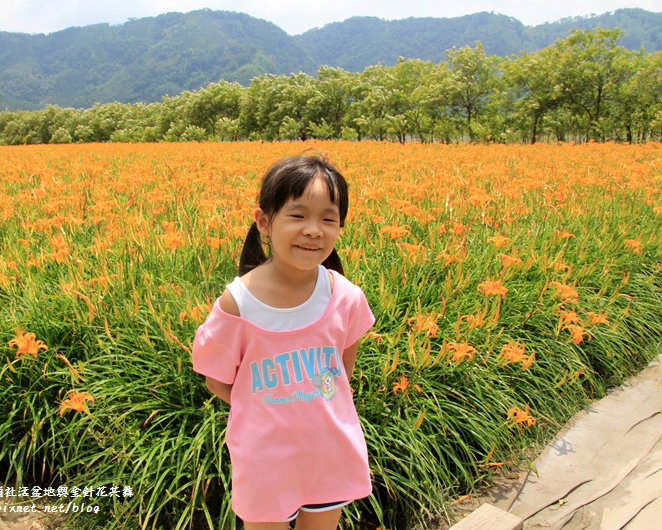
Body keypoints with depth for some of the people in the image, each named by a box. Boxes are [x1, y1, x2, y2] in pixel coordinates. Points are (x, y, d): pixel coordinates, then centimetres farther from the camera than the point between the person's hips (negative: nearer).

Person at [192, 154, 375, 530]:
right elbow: (218, 379, -7)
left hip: (334, 453, 2)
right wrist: (268, 415, -9)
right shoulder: (237, 304, -21)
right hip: (265, 460, -2)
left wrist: (320, 408, 0)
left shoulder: (347, 297, -15)